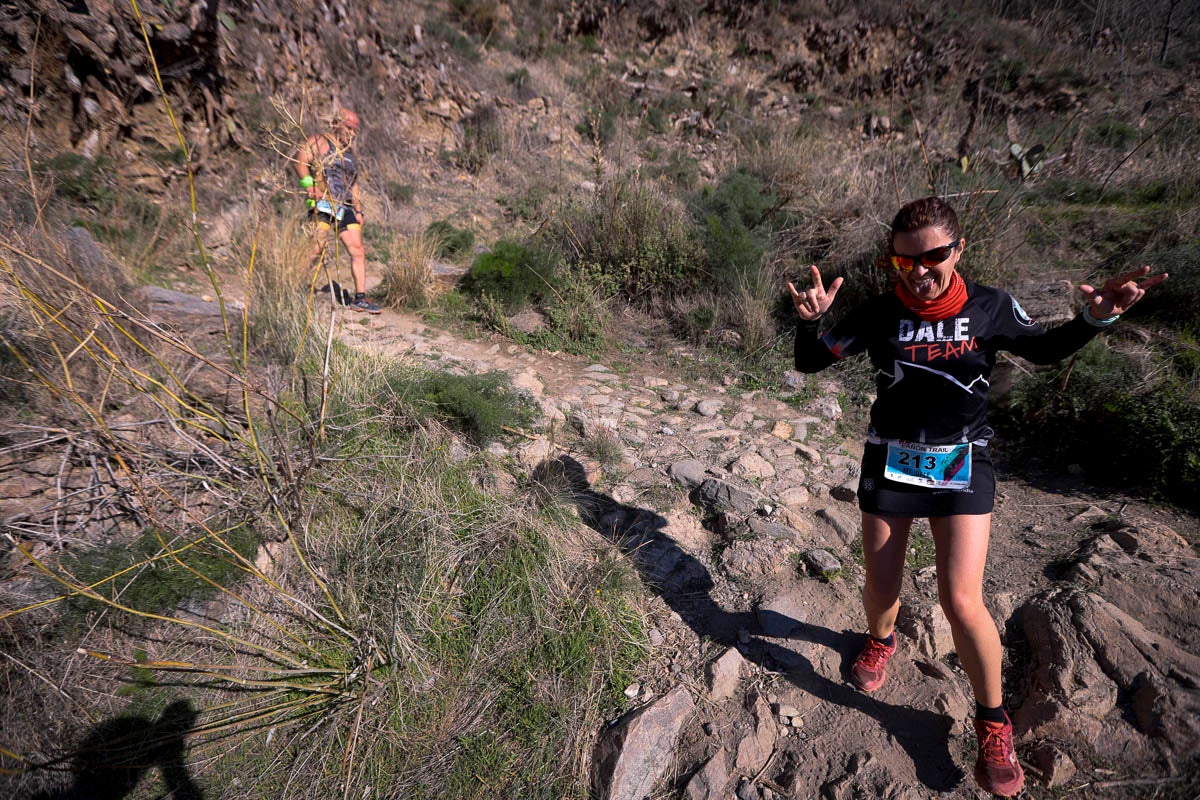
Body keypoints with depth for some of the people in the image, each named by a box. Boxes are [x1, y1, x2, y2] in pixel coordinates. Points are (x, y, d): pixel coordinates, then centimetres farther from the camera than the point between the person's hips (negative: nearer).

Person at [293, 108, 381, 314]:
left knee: (358, 251, -2)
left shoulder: (350, 153, 25)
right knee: (315, 252, -15)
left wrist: (358, 211, 22)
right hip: (323, 206, -7)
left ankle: (360, 298, 1)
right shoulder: (320, 142, 3)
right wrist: (309, 184, -24)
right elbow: (298, 159, -12)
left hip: (345, 208, 7)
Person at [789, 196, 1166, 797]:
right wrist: (810, 319, -24)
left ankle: (993, 720, 18)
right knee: (880, 589, 9)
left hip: (960, 466, 0)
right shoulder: (878, 314, -7)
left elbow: (1043, 349, 12)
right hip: (889, 461, 1)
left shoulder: (991, 308, -5)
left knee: (962, 601, -8)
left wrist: (1095, 318, -7)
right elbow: (810, 363, -3)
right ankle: (880, 641, 46)